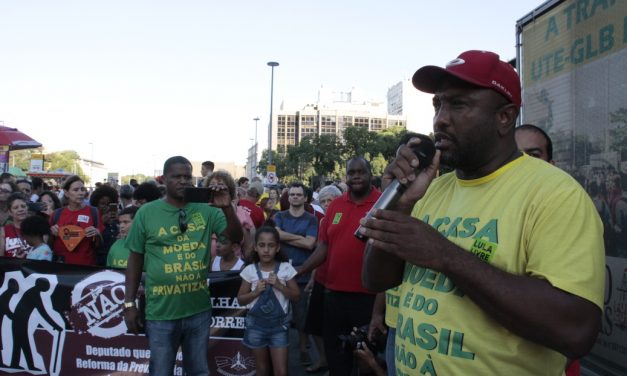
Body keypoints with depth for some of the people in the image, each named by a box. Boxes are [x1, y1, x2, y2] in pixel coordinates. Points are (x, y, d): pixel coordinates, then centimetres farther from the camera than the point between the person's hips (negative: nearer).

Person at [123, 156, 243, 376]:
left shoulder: (206, 210, 1)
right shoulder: (147, 212, -3)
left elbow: (236, 237, -2)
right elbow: (135, 259, 1)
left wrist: (227, 207, -19)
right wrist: (129, 304, 0)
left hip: (199, 309, 2)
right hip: (161, 312, -2)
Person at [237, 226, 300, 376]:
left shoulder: (285, 268, -6)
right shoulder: (250, 270, -4)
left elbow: (296, 296, -2)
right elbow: (240, 300, 2)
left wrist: (279, 285, -16)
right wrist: (256, 292, -15)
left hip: (279, 324, -1)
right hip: (256, 324, 1)